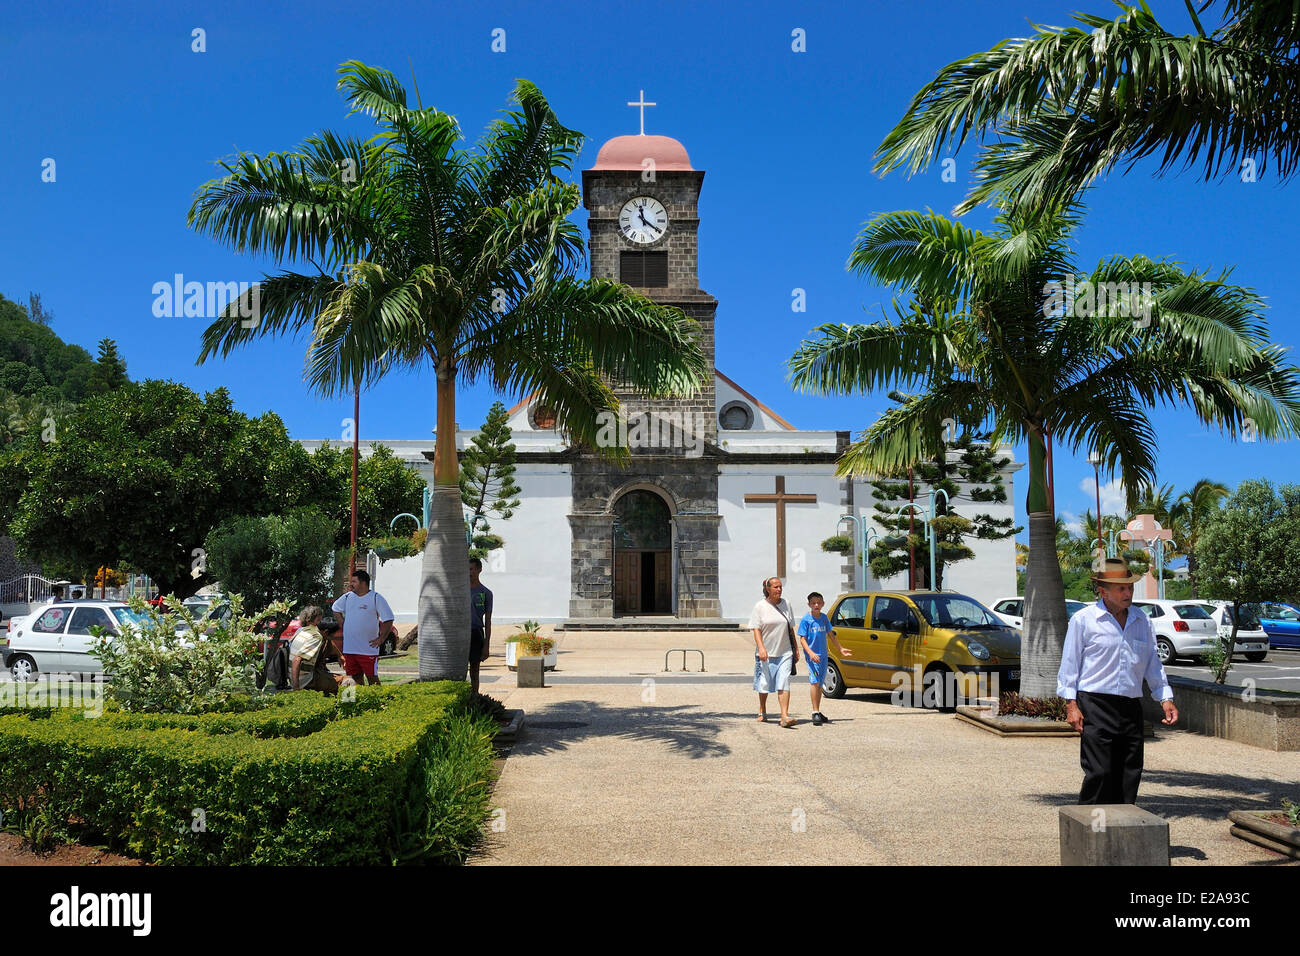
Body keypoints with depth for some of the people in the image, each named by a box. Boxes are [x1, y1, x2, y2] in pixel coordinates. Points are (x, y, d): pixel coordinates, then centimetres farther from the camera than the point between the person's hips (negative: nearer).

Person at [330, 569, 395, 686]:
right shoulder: (347, 596, 9)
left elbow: (388, 620, -5)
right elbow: (335, 608, 29)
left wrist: (381, 639, -9)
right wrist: (341, 622, 16)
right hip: (349, 648, 5)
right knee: (355, 676, 9)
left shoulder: (376, 598, -5)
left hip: (368, 649, -5)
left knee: (372, 677, -4)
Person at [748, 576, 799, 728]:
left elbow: (791, 629, 16)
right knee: (764, 684, 8)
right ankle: (762, 711, 31)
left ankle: (785, 716, -16)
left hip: (784, 653, 2)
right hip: (766, 653, -2)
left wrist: (795, 650, 16)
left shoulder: (786, 605, 9)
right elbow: (756, 629, -7)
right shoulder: (760, 607, -2)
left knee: (784, 684, -10)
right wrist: (761, 647, -21)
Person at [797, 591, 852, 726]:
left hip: (823, 655, 6)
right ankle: (815, 712, -16)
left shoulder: (824, 618, 8)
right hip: (812, 655, -6)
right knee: (814, 681, -15)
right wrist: (810, 653, -23)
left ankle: (818, 712, 20)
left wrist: (841, 649, 25)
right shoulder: (806, 620, -7)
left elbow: (831, 634, 21)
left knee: (819, 683, 12)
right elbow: (802, 639, -10)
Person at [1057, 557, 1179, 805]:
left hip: (1131, 707, 5)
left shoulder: (1142, 620, 14)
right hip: (1096, 704, -5)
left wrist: (1166, 698, 12)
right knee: (1098, 773, -9)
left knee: (1130, 774, 6)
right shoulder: (1083, 620, -1)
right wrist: (1071, 703, -7)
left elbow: (1153, 662, 21)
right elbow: (1070, 663, 0)